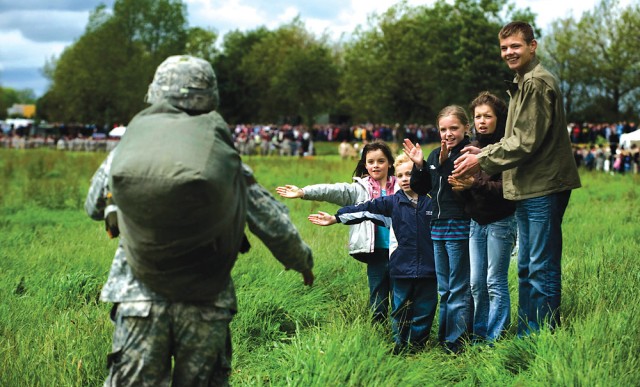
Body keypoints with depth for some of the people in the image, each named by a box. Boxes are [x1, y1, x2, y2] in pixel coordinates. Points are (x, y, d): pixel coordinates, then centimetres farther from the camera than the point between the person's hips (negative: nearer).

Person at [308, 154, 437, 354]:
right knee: (400, 309, 5)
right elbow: (365, 209, 2)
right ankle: (400, 344, 15)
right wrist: (335, 218, -1)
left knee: (424, 309, 5)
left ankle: (418, 343, 17)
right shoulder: (391, 203, 4)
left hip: (427, 269, 0)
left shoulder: (431, 203, 4)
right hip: (401, 268, 0)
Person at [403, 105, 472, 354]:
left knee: (459, 289, -3)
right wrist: (418, 166, -2)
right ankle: (444, 338, 23)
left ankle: (457, 342, 2)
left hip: (460, 228, -8)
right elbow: (421, 188, 13)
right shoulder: (435, 155, 13)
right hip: (438, 227, 8)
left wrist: (445, 162, -29)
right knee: (444, 290, 15)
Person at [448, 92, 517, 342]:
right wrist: (458, 185, -13)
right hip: (476, 222, 7)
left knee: (495, 283, -1)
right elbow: (463, 182, 10)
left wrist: (475, 184, -25)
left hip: (500, 222, -7)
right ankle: (479, 333, 21)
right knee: (476, 283, 11)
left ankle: (495, 337, 7)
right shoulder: (472, 148, 9)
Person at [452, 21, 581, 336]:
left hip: (544, 188, -11)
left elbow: (526, 142, -18)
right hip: (528, 189, 11)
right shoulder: (522, 83, 18)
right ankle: (526, 335, 23)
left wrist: (483, 161, -11)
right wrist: (483, 153, 7)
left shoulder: (537, 83, -14)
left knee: (542, 269, -6)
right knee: (526, 268, 15)